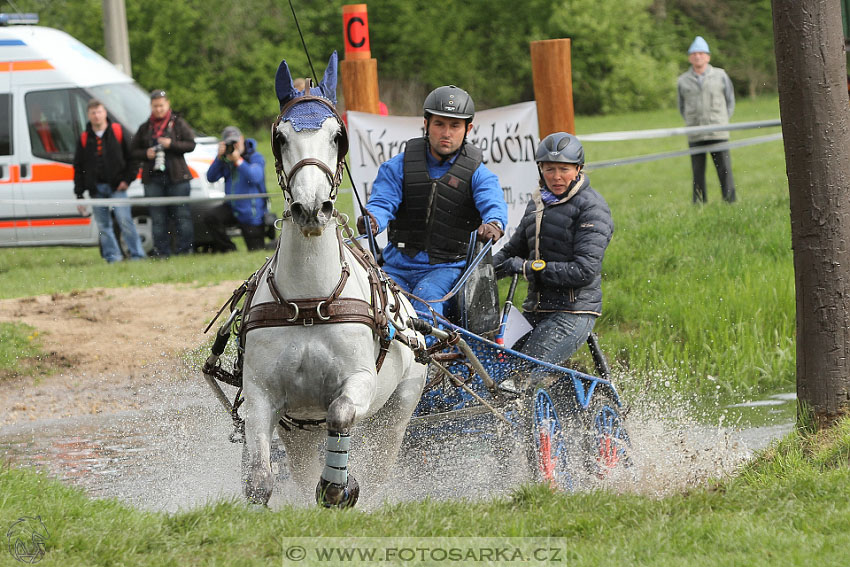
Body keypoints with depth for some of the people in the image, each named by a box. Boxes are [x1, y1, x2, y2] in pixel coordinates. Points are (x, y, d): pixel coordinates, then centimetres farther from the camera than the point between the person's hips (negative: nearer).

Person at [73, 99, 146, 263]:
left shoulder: (118, 132, 3)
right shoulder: (84, 139, 10)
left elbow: (132, 157, 5)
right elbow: (78, 168, 12)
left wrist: (127, 180, -5)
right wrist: (79, 195, 6)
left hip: (116, 187, -3)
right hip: (96, 190, 3)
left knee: (124, 220, -12)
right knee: (103, 225, 2)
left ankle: (137, 254, -9)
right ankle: (112, 255, 8)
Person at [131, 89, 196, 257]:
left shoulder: (178, 123, 5)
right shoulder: (145, 128, 14)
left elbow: (191, 144, -1)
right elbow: (134, 150, 15)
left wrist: (171, 144, -14)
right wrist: (146, 154, -5)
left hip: (176, 176, -2)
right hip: (153, 178, 2)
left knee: (181, 216, -3)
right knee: (158, 218, 1)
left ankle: (184, 249, 1)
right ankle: (162, 252, 4)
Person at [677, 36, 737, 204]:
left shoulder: (720, 75, 6)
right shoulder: (683, 81, 8)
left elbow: (730, 101, 13)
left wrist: (722, 122, 7)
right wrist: (691, 124, 9)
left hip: (718, 134, -1)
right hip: (695, 137, 1)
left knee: (725, 170, -5)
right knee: (698, 173, 0)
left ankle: (730, 203, -2)